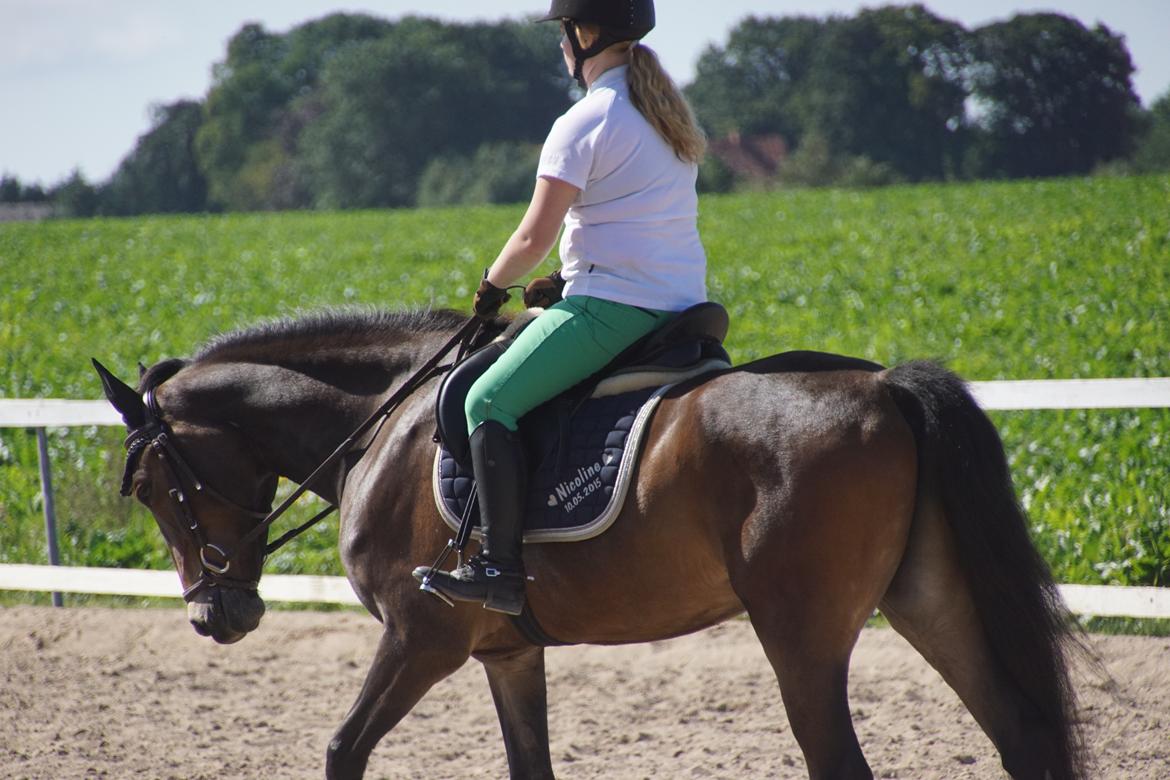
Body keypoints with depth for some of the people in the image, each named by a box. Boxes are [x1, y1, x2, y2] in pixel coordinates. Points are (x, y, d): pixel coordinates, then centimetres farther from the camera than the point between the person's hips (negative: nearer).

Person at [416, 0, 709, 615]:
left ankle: (500, 568, -17)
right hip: (682, 302, 9)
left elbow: (535, 237, -13)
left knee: (490, 401, -9)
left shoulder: (583, 124, -11)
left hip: (612, 306, -9)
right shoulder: (669, 114, 16)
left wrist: (492, 286, 5)